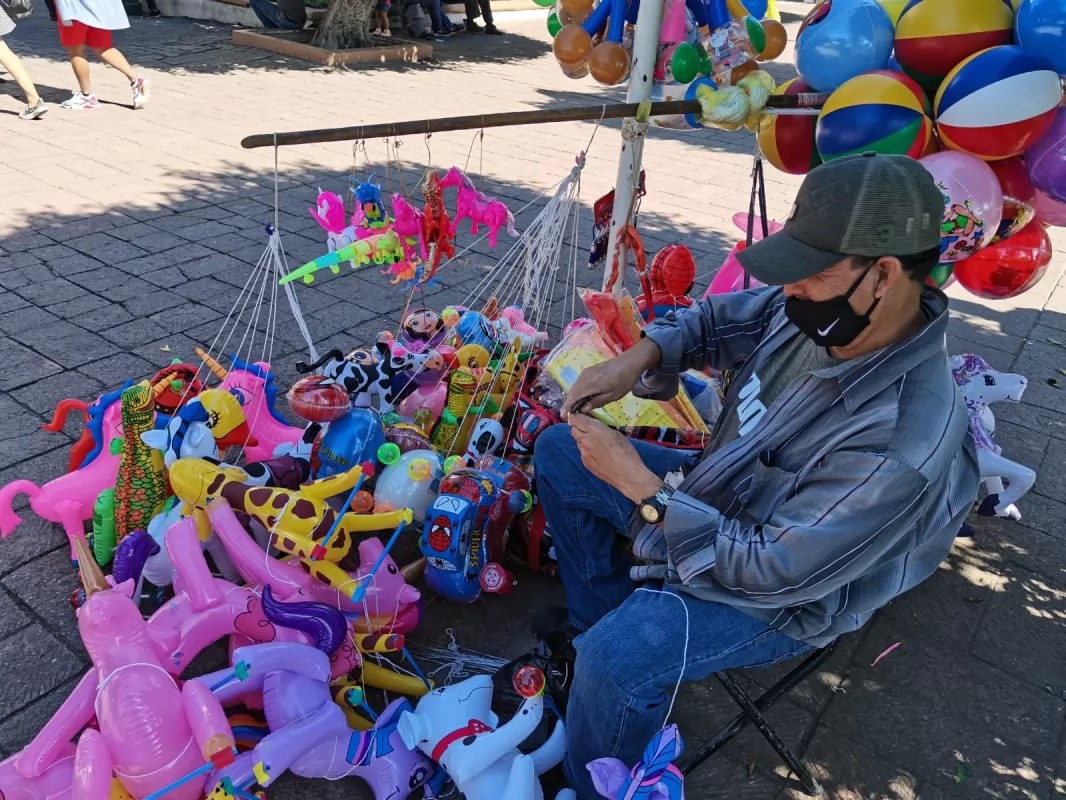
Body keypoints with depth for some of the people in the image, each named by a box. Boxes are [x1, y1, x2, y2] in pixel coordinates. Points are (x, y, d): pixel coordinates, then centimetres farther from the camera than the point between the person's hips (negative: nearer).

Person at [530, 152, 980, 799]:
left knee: (614, 661, -32)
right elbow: (720, 319, 4)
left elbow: (774, 572, -30)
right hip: (716, 497, 8)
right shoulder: (819, 313, -16)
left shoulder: (904, 448, -36)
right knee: (557, 453, 8)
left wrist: (642, 488, -30)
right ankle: (604, 625, 17)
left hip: (781, 596, -8)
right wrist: (638, 358, -14)